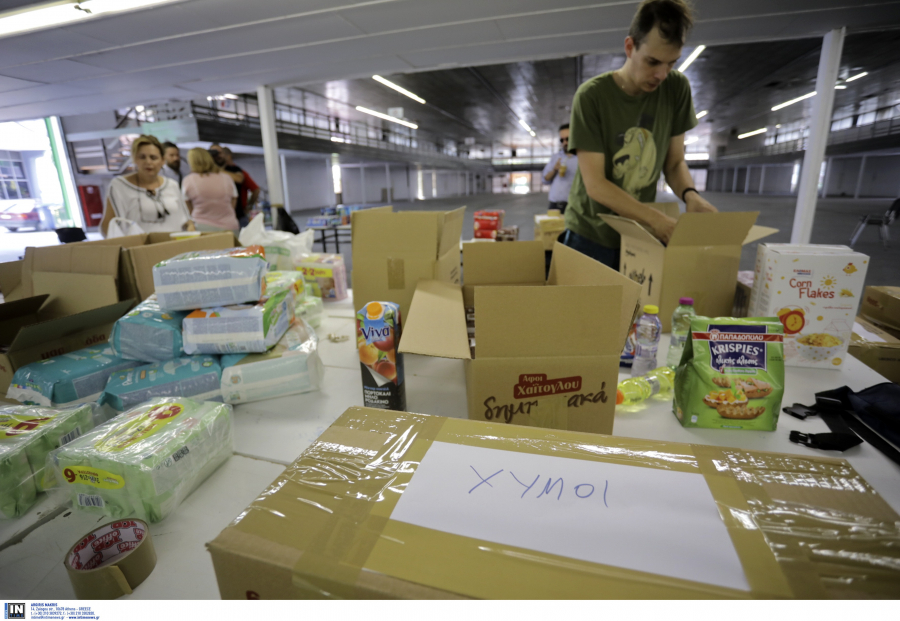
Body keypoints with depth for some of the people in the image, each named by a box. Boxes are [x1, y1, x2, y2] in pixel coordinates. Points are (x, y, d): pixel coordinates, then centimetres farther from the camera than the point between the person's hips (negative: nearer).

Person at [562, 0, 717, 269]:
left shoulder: (677, 88, -2)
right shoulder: (591, 95, -14)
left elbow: (674, 162, 5)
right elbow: (595, 185, -20)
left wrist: (690, 194, -17)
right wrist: (657, 220, -29)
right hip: (590, 235, -3)